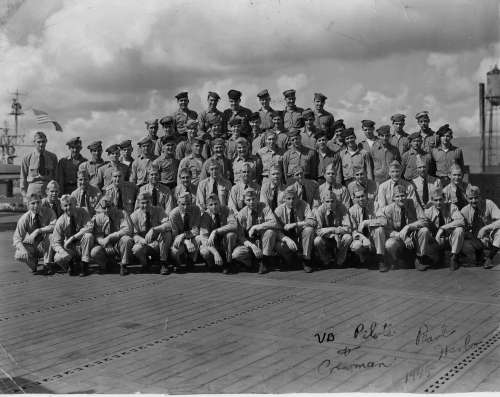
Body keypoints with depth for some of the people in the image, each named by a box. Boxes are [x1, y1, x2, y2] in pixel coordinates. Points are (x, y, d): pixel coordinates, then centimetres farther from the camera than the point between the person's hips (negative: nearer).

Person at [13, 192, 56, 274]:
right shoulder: (25, 218, -17)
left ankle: (46, 264, -13)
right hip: (30, 245, 0)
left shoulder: (48, 212, -15)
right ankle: (33, 262, 6)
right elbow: (16, 238, -21)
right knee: (19, 256, -32)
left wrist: (38, 231, -38)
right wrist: (23, 250, -40)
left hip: (44, 246, 0)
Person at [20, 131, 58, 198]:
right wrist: (24, 193, 3)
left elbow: (55, 176, 11)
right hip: (33, 190, -1)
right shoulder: (27, 158, 3)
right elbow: (23, 177, 7)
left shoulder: (53, 157, 8)